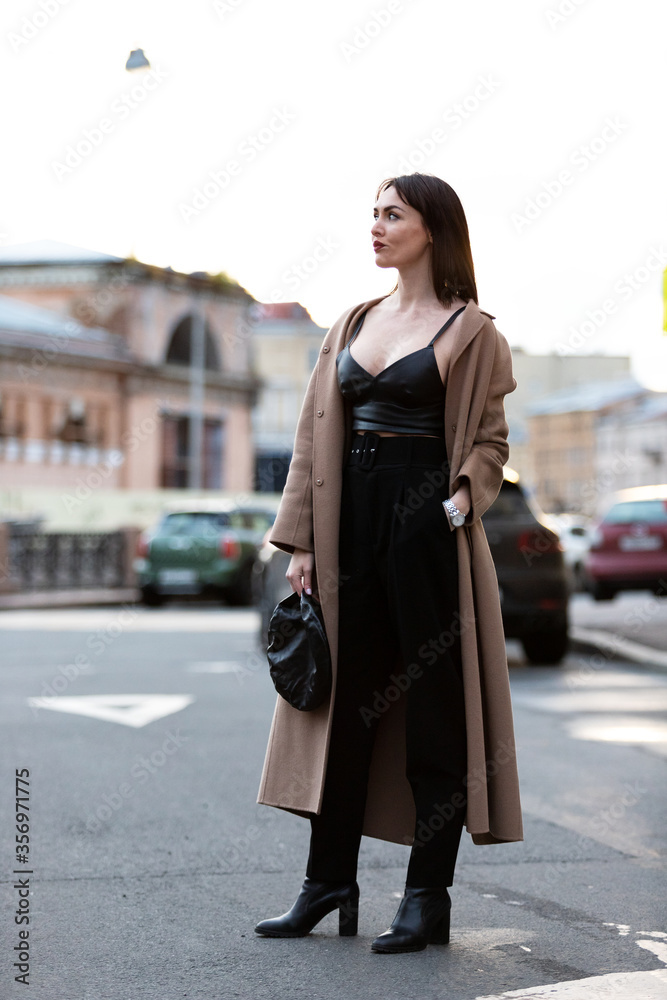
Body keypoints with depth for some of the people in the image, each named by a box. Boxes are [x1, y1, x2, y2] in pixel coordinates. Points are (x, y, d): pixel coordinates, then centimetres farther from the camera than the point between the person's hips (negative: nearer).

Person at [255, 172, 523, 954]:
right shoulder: (353, 324, 14)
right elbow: (316, 435, 12)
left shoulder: (469, 331, 0)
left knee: (433, 705, 0)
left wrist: (461, 499, -20)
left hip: (426, 523, -5)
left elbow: (489, 442, -1)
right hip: (352, 517, 5)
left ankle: (428, 898, 8)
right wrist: (302, 541, 5)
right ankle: (329, 884, 16)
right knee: (342, 699, 7)